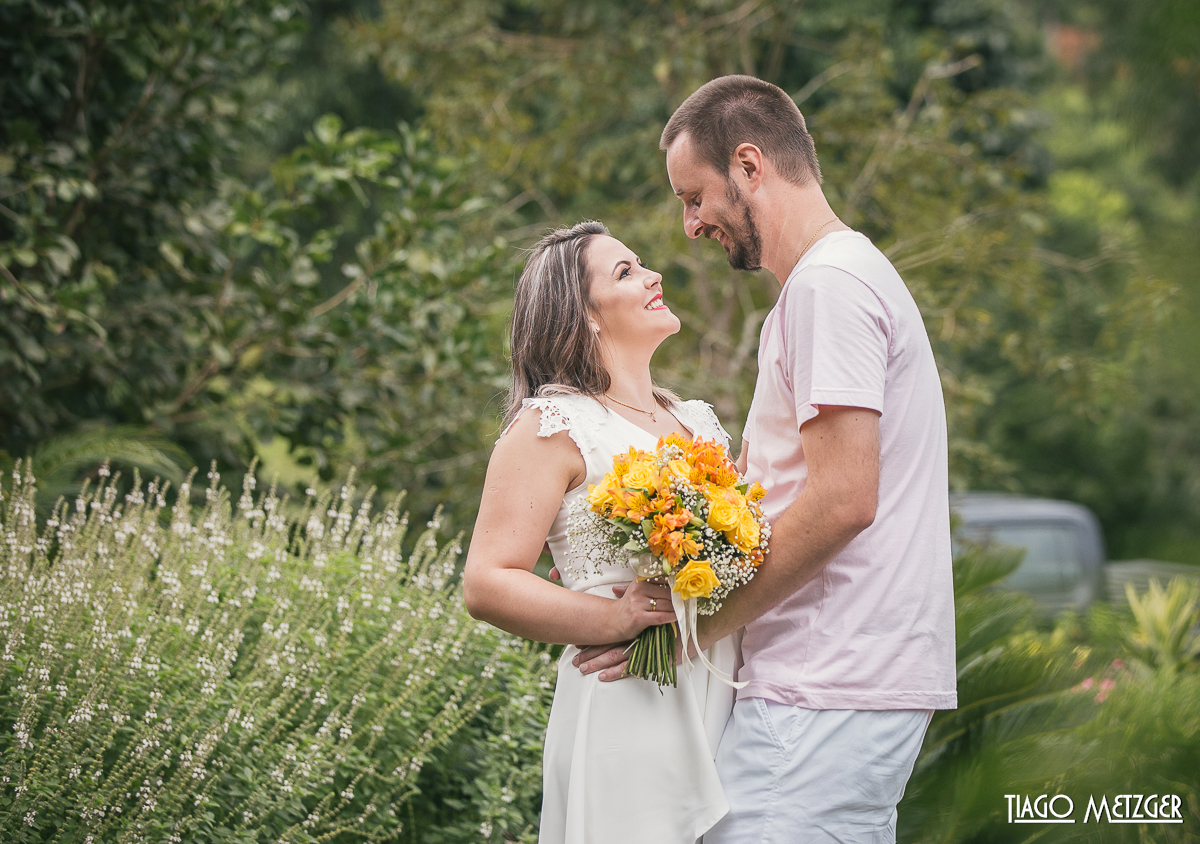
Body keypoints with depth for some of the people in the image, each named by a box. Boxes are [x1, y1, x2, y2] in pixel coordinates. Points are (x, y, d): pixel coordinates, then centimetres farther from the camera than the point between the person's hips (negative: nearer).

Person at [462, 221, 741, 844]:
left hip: (724, 698, 7)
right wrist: (613, 617, -21)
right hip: (628, 713, -7)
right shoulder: (553, 425, -3)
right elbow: (486, 584, -11)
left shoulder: (698, 420, 19)